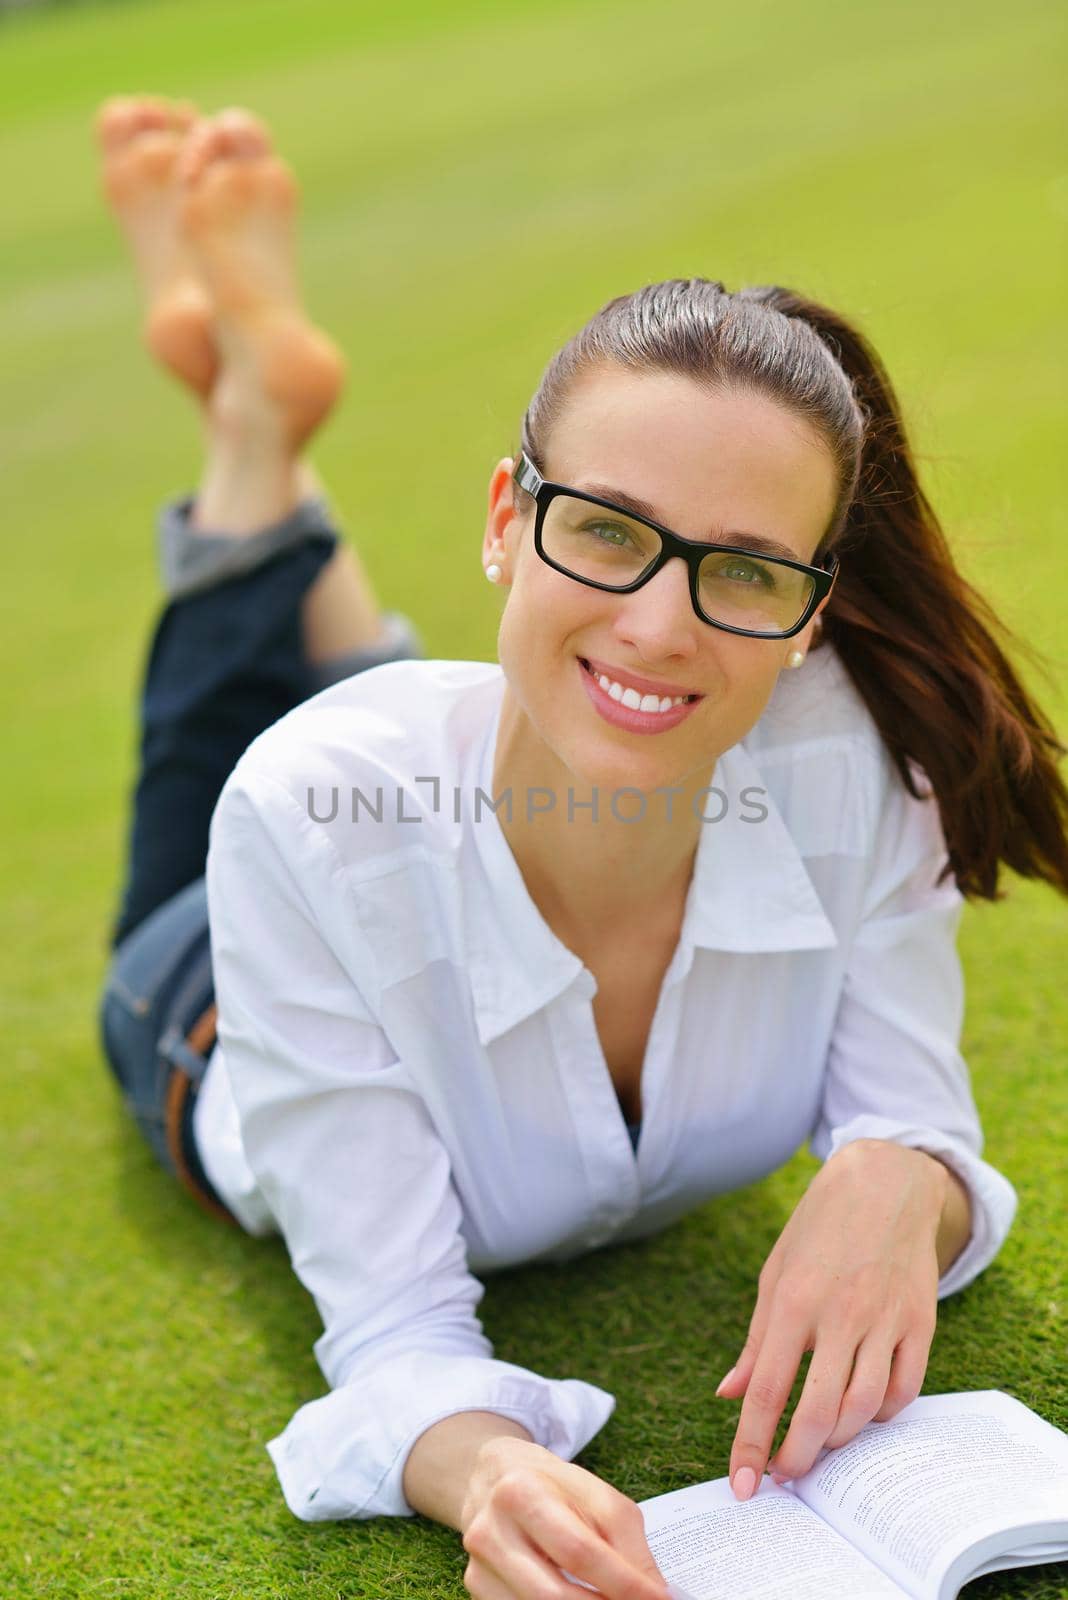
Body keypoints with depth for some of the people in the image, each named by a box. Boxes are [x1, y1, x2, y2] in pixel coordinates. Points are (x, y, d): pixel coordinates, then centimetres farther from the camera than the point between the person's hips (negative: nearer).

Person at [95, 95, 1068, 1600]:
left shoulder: (861, 756, -42)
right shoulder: (317, 820, -47)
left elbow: (911, 1124, -26)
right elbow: (399, 1334, -41)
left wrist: (899, 1184, -49)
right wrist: (490, 1471, -62)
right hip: (232, 1029, -2)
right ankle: (253, 420, 33)